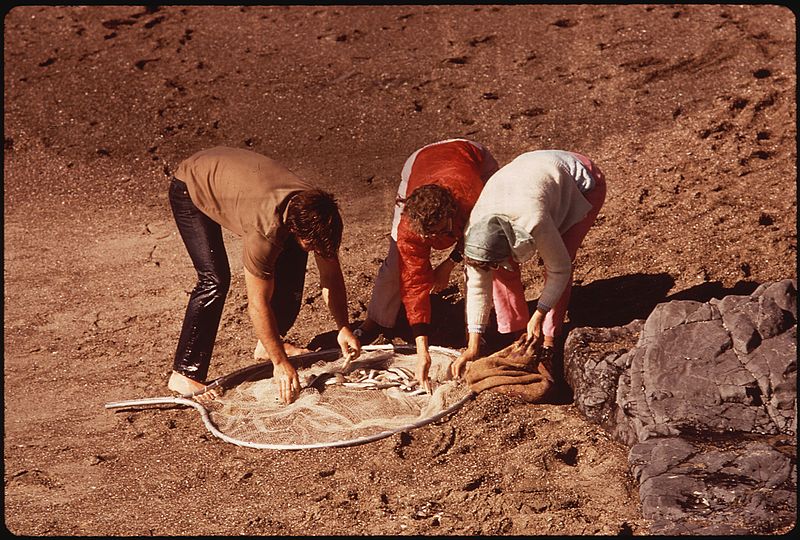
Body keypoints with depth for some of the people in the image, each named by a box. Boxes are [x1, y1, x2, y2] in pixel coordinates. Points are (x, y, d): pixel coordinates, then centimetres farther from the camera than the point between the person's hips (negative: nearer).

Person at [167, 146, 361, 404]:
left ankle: (268, 343, 15)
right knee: (215, 279, -22)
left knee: (292, 257, -1)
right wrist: (280, 362, -27)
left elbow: (331, 275, -7)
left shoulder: (318, 214, -22)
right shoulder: (266, 230, -41)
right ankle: (184, 374, -12)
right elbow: (258, 304, -33)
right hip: (190, 188, -7)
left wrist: (343, 327, -13)